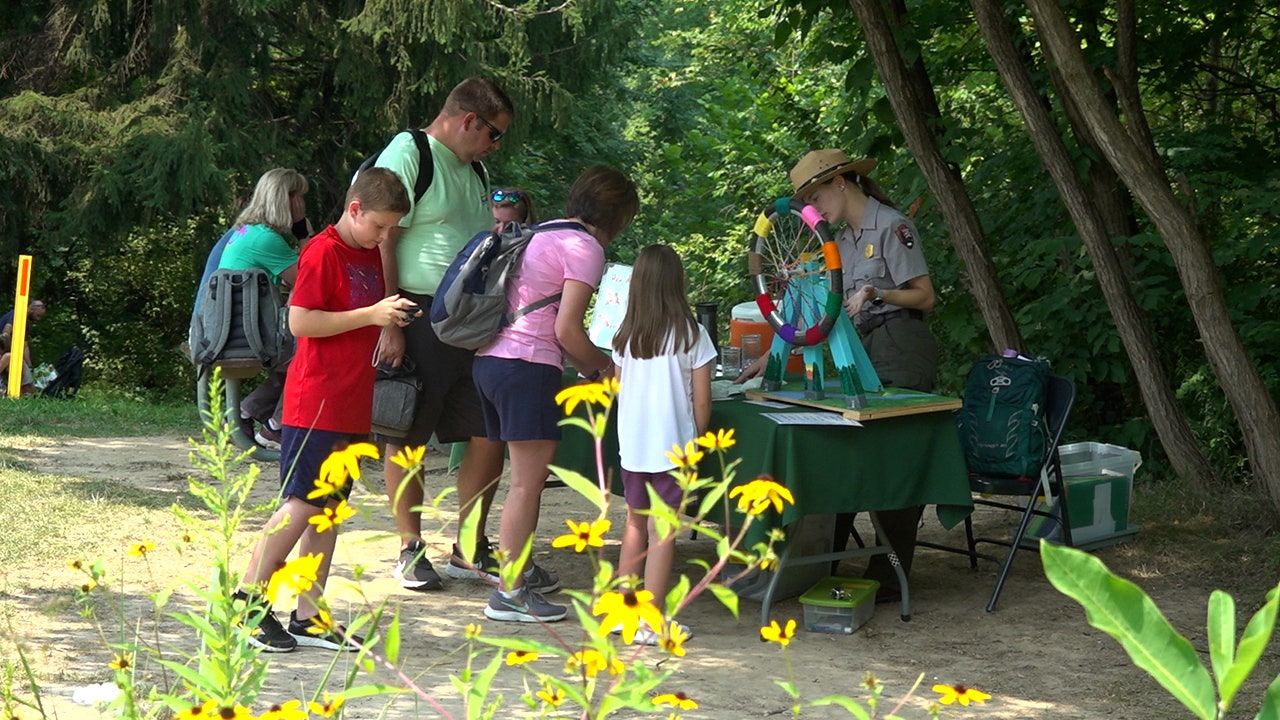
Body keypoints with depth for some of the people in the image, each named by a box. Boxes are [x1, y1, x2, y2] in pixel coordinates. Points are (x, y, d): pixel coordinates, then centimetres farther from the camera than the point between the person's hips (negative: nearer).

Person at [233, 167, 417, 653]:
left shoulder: (372, 256, 17)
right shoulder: (323, 253, -11)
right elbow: (300, 322, -18)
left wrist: (395, 317, 11)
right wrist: (371, 315, -19)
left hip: (352, 406, 9)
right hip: (316, 402, -9)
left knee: (329, 506, 8)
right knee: (303, 503, -8)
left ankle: (308, 616, 12)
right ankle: (247, 602, 1)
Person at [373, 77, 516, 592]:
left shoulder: (471, 169, 18)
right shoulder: (408, 155, -8)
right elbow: (381, 244, -14)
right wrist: (390, 327, -19)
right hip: (418, 314, -8)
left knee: (490, 433, 5)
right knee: (408, 438, 2)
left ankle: (469, 550, 16)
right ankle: (411, 550, 12)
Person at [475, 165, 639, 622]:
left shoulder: (542, 234, 21)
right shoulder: (586, 248, -7)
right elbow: (566, 331, -13)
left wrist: (586, 364, 24)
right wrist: (604, 365, 3)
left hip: (490, 358, 10)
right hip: (527, 367, -10)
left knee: (528, 477, 19)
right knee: (528, 482, -7)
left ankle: (520, 569, 29)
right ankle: (509, 593, -6)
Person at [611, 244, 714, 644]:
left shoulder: (626, 336, 2)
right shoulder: (691, 335, -8)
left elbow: (620, 392, 10)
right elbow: (701, 402, -7)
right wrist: (695, 440, 7)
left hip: (631, 446, 4)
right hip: (673, 446, -4)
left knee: (635, 525, 18)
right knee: (662, 535, 0)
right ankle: (650, 623, 0)